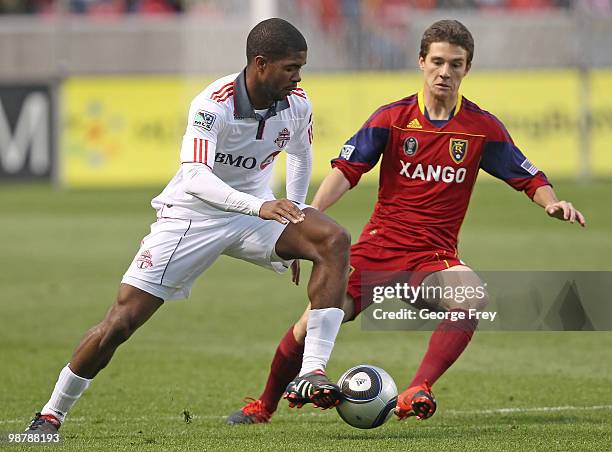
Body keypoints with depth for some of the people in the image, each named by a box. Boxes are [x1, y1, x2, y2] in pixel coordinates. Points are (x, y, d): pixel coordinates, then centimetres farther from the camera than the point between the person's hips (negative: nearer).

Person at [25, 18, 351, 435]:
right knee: (120, 322, -8)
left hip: (255, 211, 4)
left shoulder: (297, 104, -9)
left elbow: (300, 155, 15)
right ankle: (52, 414, 12)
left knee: (334, 241, -23)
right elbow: (194, 177, -41)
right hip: (190, 215, -4)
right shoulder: (213, 105, -27)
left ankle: (312, 373, -26)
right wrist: (260, 207, -52)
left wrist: (294, 212, 16)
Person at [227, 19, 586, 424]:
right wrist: (310, 215, -20)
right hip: (378, 248, 0)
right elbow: (347, 169, -5)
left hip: (434, 255, 0)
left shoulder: (483, 128, 1)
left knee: (473, 299, -35)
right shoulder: (392, 118, 0)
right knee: (311, 326, -10)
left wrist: (552, 202, -14)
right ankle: (264, 406, 17)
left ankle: (417, 393, -32)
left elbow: (528, 178, 8)